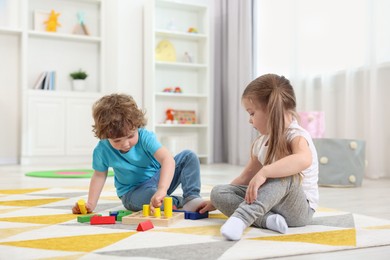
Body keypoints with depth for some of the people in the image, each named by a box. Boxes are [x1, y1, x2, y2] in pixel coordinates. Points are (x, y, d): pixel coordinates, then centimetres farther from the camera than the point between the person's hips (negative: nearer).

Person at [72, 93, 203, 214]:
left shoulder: (145, 136, -24)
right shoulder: (102, 150, -16)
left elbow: (168, 159, -37)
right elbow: (99, 175, 2)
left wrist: (162, 189, -52)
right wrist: (90, 204, -4)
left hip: (160, 179, 1)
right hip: (134, 192, -1)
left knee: (189, 156, -18)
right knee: (147, 194, -40)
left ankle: (192, 197, -23)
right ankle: (179, 202, -20)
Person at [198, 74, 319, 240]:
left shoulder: (296, 136, -16)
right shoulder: (260, 143, 6)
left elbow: (304, 160, -40)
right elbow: (246, 177, 15)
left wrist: (264, 172, -44)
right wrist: (217, 202, 13)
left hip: (299, 209, -7)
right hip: (268, 202, 7)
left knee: (283, 174, -36)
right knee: (218, 191, -8)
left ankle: (241, 217, -40)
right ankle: (266, 218, -26)